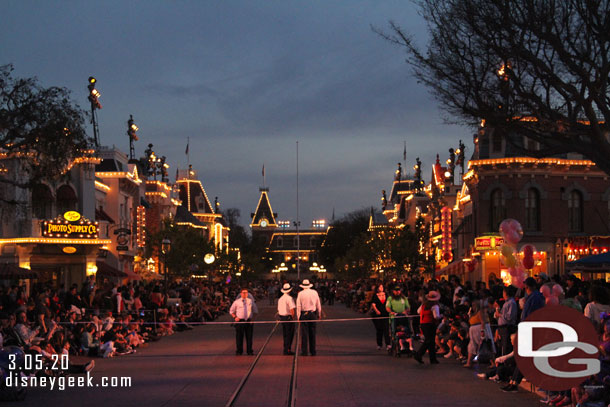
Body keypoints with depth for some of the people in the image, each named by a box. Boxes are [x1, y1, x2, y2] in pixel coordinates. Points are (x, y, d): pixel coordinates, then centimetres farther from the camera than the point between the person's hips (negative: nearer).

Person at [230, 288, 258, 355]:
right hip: (240, 321, -1)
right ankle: (239, 351, 10)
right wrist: (235, 317, -2)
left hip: (249, 321, 1)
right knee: (239, 337, 0)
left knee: (249, 337, 3)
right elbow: (231, 311, 14)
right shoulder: (236, 302, 4)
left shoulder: (251, 301, 9)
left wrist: (253, 317, 2)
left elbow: (255, 311, 18)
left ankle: (249, 351, 11)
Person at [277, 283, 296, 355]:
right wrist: (293, 318, -9)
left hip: (282, 317, 8)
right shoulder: (290, 298, -14)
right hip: (288, 317, -8)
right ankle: (287, 350, -5)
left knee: (285, 335, 14)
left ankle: (286, 349, 18)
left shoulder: (280, 299, 12)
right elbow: (292, 309, -20)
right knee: (289, 335, -3)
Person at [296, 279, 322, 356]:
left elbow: (298, 306, -6)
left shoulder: (300, 294, -6)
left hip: (304, 314, -2)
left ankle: (304, 351, -2)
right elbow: (318, 305, 6)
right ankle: (313, 351, 12)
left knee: (304, 333, 0)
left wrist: (298, 316, -1)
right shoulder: (315, 292, 1)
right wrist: (319, 314, 16)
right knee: (312, 333, 10)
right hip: (313, 314, 2)